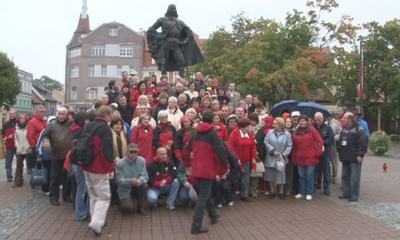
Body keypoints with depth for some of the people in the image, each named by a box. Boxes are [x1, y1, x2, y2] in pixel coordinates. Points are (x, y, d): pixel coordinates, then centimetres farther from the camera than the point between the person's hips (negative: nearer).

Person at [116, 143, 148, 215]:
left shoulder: (142, 161, -5)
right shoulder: (120, 163, -16)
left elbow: (145, 176, -10)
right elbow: (120, 180, -19)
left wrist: (140, 181, -35)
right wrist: (131, 181, -39)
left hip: (136, 187, 4)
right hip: (125, 190, -4)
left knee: (144, 185, -30)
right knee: (128, 208, -27)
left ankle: (140, 207, -6)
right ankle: (123, 202, 14)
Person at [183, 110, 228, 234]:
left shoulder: (196, 133, 8)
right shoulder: (212, 133, -11)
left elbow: (187, 150, 11)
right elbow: (220, 150, -16)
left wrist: (188, 165, 23)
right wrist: (226, 165, -3)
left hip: (197, 169, 7)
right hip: (208, 169, -7)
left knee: (205, 193, 24)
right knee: (203, 196, -3)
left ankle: (213, 215, 40)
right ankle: (196, 226, -3)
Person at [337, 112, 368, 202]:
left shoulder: (358, 129, -12)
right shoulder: (344, 129, 13)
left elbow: (363, 142, -17)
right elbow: (340, 141, 20)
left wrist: (360, 155, -20)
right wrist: (340, 152, 13)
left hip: (355, 158, -8)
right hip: (345, 157, 8)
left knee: (355, 178, -2)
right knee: (345, 176, 13)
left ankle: (354, 195, 5)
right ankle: (346, 193, 23)